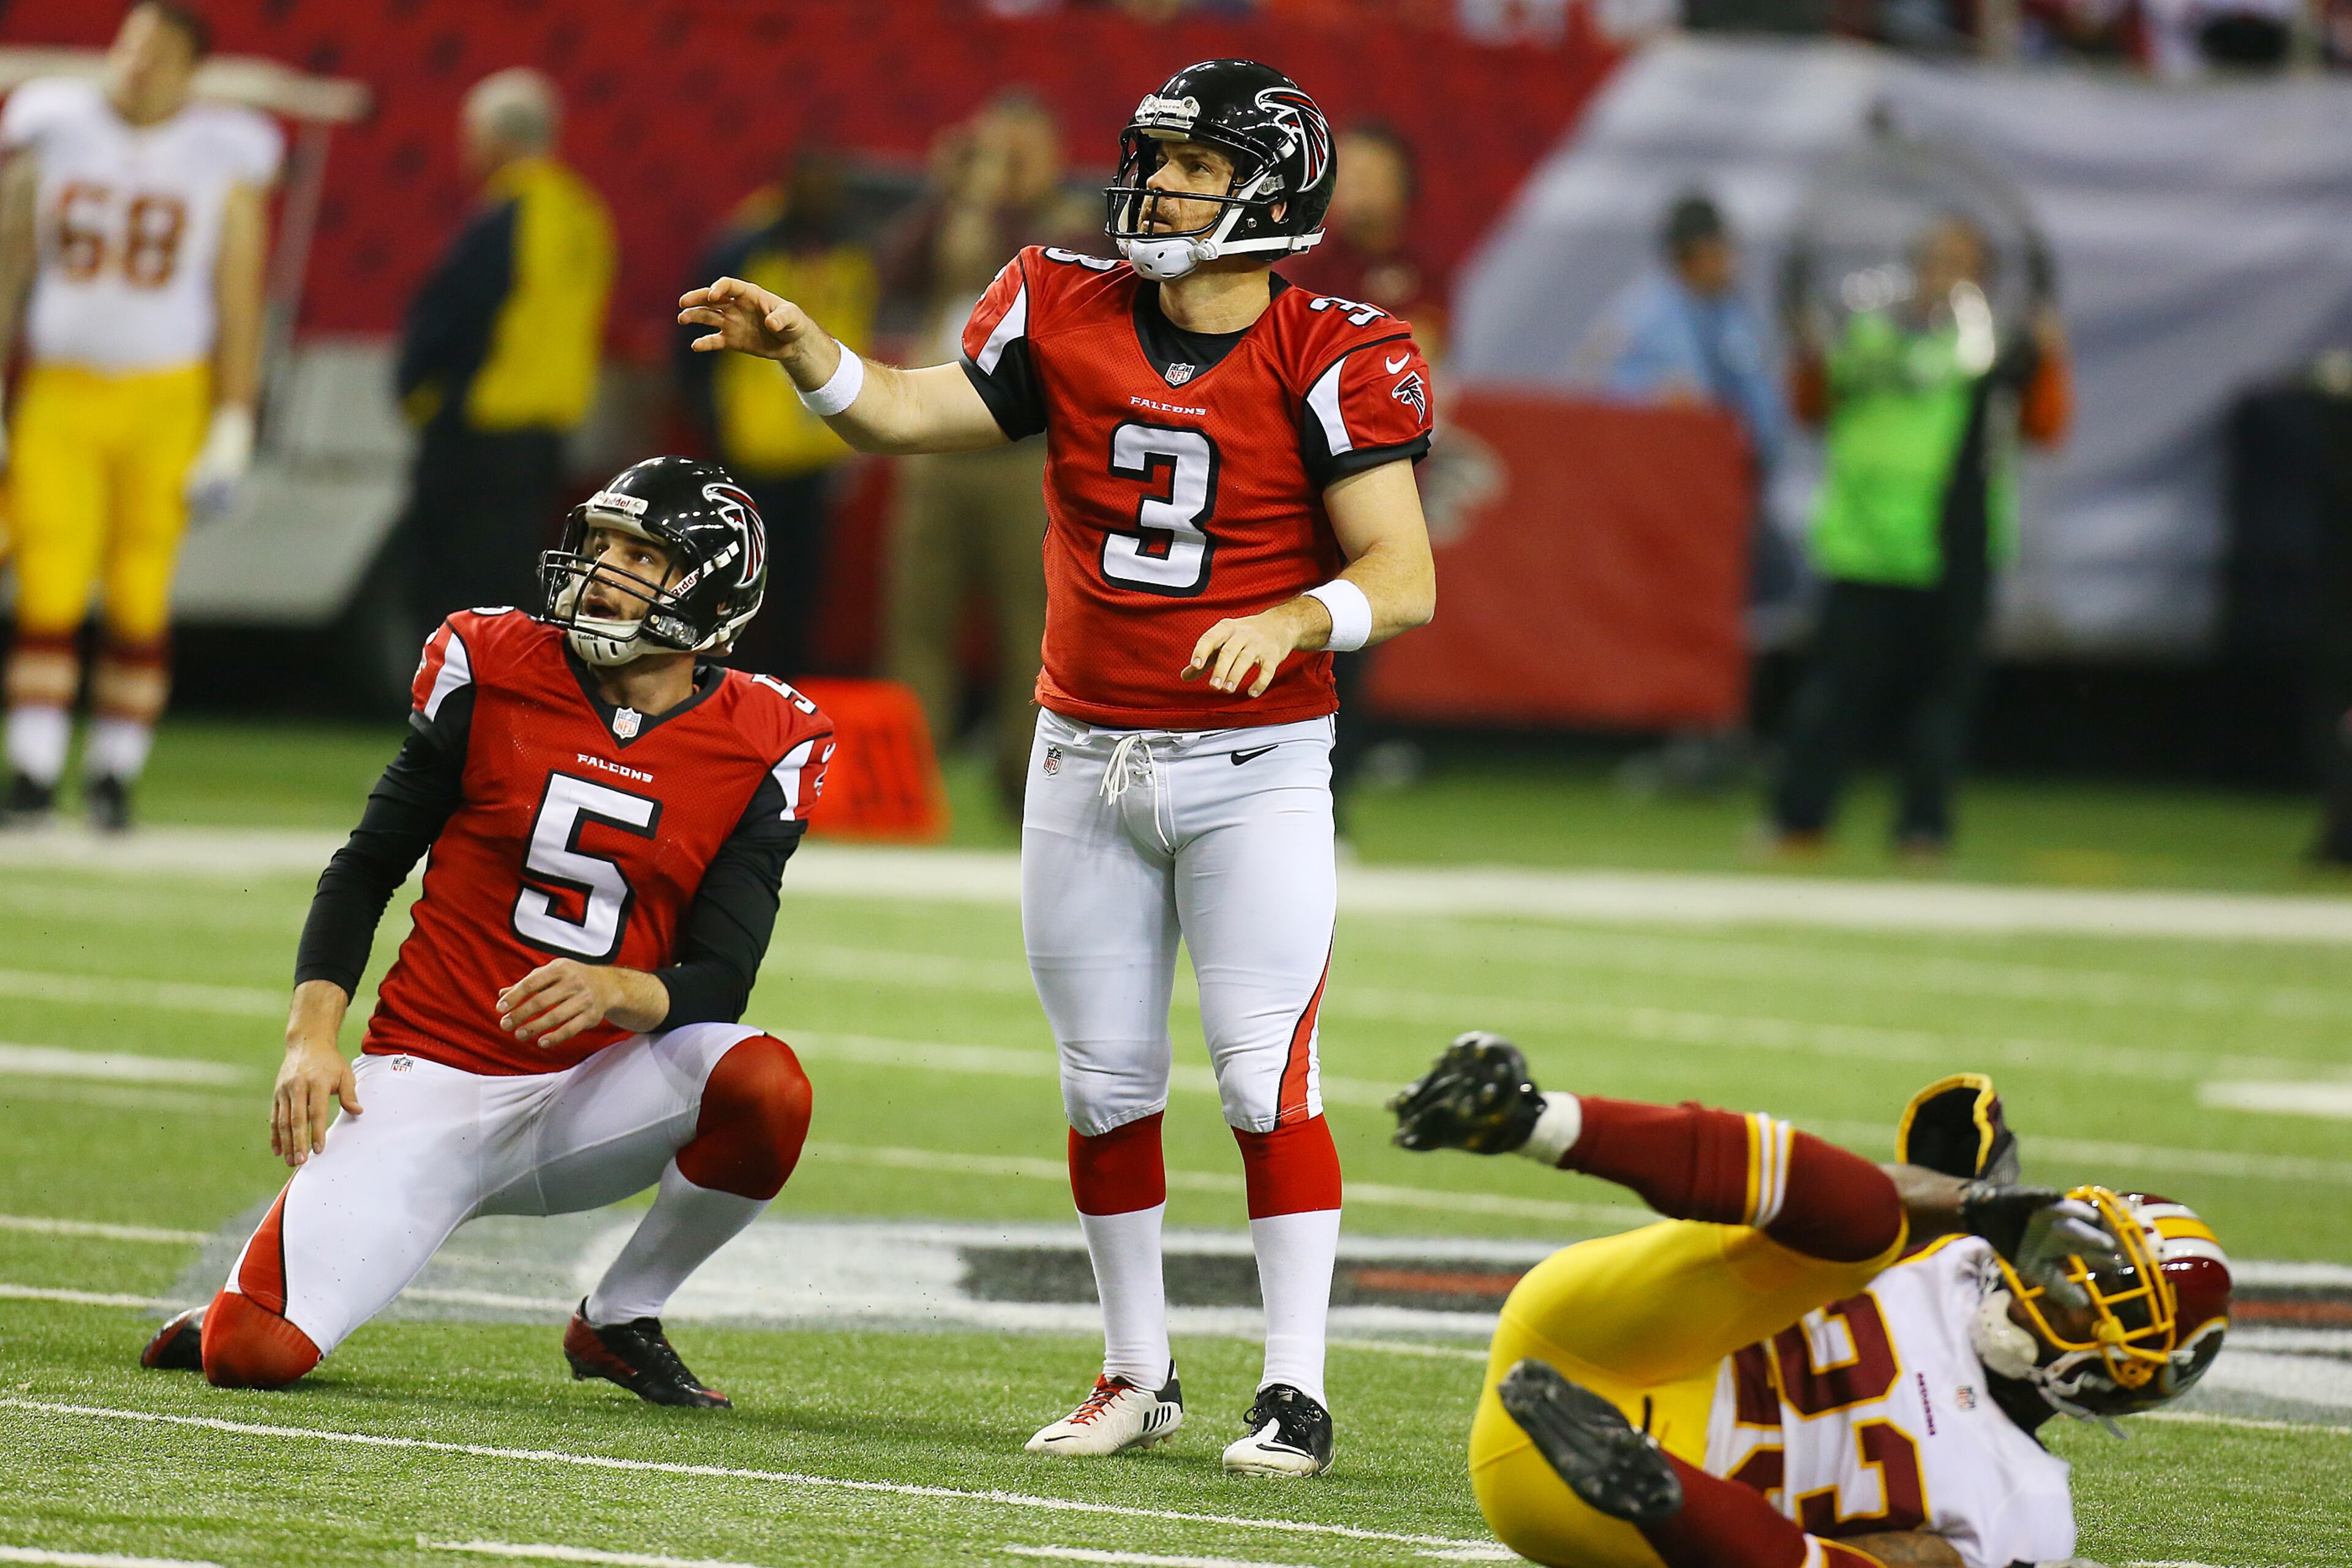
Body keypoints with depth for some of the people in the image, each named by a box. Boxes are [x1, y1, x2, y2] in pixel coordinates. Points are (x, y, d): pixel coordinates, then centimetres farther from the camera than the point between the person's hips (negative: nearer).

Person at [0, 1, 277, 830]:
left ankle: (115, 774, 12)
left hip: (168, 400, -1)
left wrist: (233, 429, -4)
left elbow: (239, 303, 1)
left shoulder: (222, 162, 0)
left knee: (139, 600, 0)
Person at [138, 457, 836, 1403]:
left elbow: (719, 984, -6)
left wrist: (616, 990, -28)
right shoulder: (493, 670, -2)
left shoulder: (763, 747, -2)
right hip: (430, 1078, -2)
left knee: (764, 1085, -31)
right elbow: (366, 867, 5)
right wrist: (311, 1035, -8)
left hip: (590, 1094, 2)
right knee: (257, 1357, -22)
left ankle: (618, 1323, -4)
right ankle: (241, 1320, 20)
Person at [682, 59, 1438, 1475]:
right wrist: (799, 343, -15)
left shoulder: (1330, 361, -12)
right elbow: (909, 414, 2)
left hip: (1255, 765, -4)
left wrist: (1289, 622, -33)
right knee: (1107, 1083, 8)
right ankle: (1140, 1375, 21)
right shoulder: (1070, 318, 0)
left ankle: (1295, 1393, -4)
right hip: (1086, 760, 4)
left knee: (1267, 1076, -10)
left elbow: (1404, 581, -15)